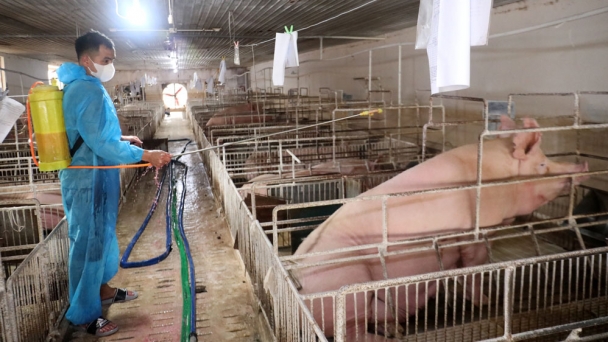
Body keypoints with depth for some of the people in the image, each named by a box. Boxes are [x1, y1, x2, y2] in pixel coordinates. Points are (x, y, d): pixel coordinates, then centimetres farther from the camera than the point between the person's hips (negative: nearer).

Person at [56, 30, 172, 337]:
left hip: (91, 177, 11)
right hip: (88, 180, -11)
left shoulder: (78, 87, 12)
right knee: (88, 242, 0)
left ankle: (101, 289, 40)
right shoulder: (89, 90, -22)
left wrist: (122, 140, 17)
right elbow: (99, 143, -28)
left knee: (101, 236, 22)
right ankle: (83, 315, 13)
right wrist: (144, 155, -27)